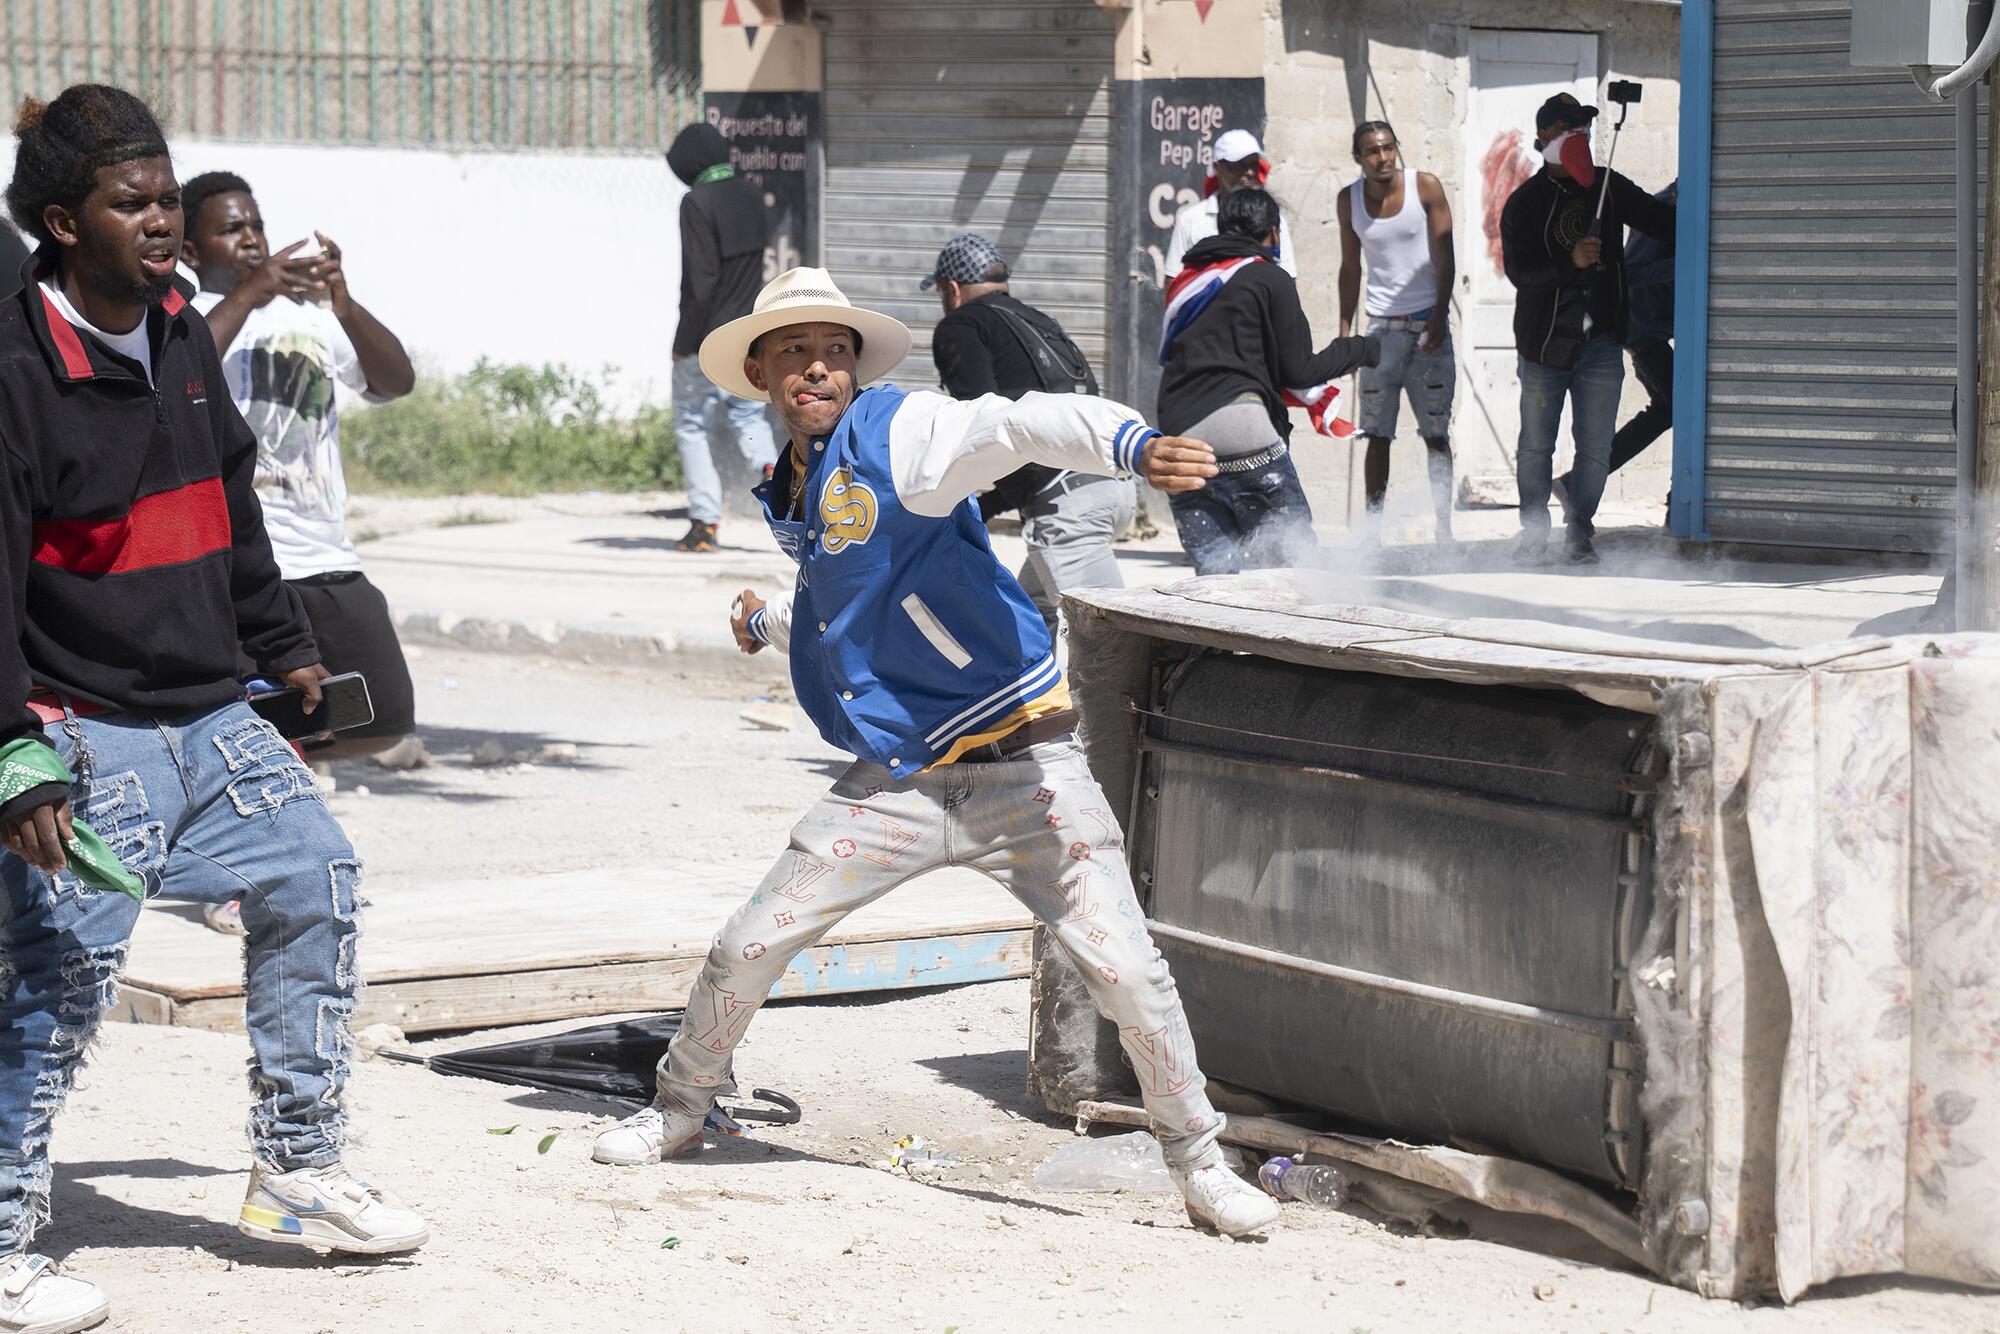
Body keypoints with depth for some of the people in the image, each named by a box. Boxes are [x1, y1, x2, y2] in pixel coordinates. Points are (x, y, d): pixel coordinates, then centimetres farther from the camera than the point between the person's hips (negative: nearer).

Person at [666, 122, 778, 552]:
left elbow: (701, 280, -19)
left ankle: (706, 524, 4)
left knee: (692, 427, 5)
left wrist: (684, 342, -13)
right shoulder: (751, 197, 7)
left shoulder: (698, 202, -16)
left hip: (706, 340, -7)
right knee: (748, 416, 18)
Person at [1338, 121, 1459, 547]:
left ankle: (1443, 528, 0)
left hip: (1428, 324, -2)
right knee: (1377, 436, -1)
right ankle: (1373, 531, 1)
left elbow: (1444, 256, -3)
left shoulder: (1425, 187, -3)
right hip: (1382, 326, 2)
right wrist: (1345, 329, 7)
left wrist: (1439, 317, -11)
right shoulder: (1349, 201, 4)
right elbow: (1351, 268, 12)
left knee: (1436, 433, -2)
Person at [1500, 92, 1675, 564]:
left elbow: (1662, 220, 15)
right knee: (1536, 446, 5)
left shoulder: (1609, 189, 7)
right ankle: (1534, 530, 18)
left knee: (1595, 449, 1)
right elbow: (1518, 270, -13)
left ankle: (1580, 531, 13)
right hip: (1544, 343, -2)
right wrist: (1571, 261, -28)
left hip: (1600, 343, 2)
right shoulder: (1525, 203, -3)